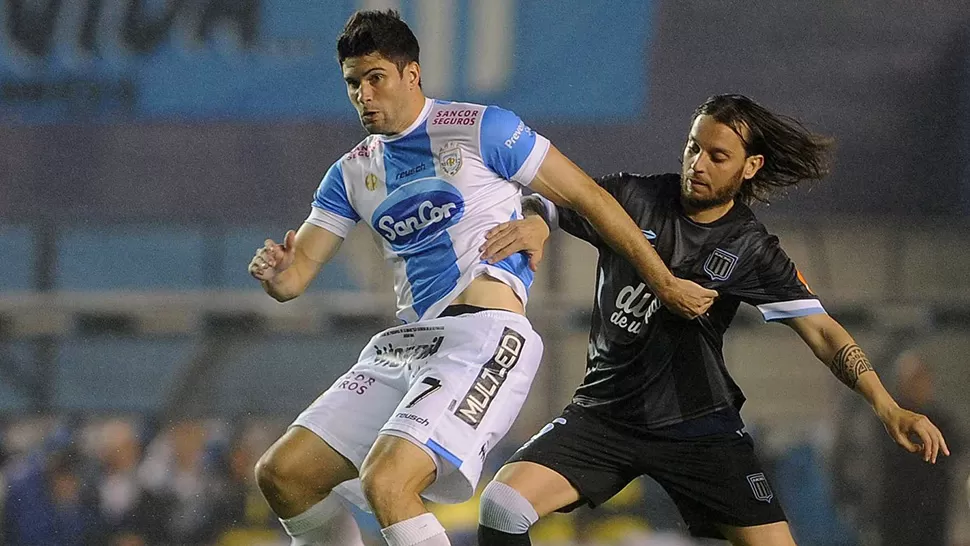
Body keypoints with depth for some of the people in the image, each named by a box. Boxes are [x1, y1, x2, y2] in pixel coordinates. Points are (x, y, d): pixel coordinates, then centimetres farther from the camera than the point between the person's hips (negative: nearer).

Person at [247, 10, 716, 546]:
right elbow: (296, 276, 12)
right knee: (281, 473, 2)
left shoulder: (478, 130, -3)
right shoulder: (353, 173, 16)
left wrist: (665, 284, 1)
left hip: (484, 336, -8)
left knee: (386, 482, -27)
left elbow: (586, 197, 0)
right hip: (405, 342, 8)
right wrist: (274, 271, -14)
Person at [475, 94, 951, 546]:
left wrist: (888, 408, -18)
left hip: (699, 426, 0)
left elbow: (821, 333, -5)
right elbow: (538, 204, 2)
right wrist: (532, 224, -25)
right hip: (603, 414, 0)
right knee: (501, 506, -19)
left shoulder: (752, 251, -2)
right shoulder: (631, 198, -2)